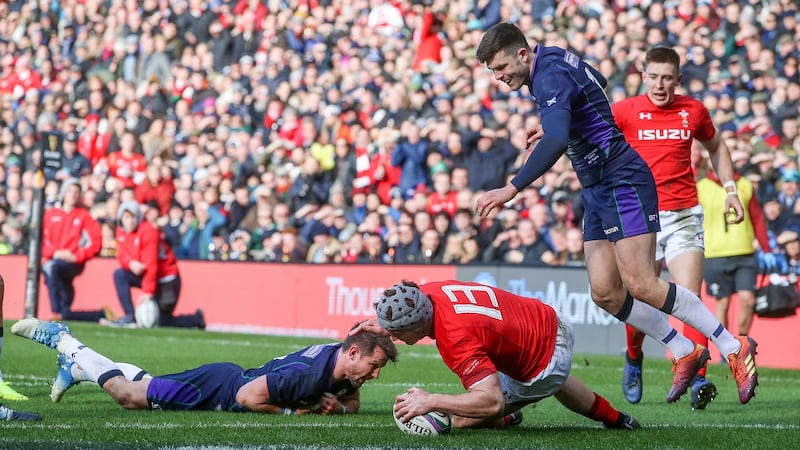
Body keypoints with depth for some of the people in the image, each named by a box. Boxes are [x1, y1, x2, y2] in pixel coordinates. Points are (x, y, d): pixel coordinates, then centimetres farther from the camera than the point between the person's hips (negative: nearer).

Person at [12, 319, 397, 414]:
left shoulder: (344, 371, -9)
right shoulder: (309, 373, -35)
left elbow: (354, 401, 11)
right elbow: (247, 396, -33)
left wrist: (338, 407, -12)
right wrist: (293, 412, -24)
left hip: (233, 377, 8)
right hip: (219, 388, -8)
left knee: (147, 384, 23)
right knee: (127, 395, 1)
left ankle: (72, 356, 37)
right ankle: (64, 342, 14)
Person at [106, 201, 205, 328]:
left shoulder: (148, 231, -23)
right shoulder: (121, 231, 2)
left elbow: (151, 264, -26)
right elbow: (122, 255, 0)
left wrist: (148, 291, -29)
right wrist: (131, 263, -26)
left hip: (165, 279, -7)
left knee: (162, 322, -8)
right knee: (119, 275, -18)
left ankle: (196, 319, 19)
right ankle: (130, 317, -14)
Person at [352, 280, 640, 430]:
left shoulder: (457, 340, -39)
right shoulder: (430, 291, -15)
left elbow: (491, 402, -43)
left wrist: (431, 402, -43)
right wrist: (387, 326, 2)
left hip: (547, 364, -9)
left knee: (461, 420, -7)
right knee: (557, 382, 43)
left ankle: (508, 421, 22)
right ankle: (613, 418, 64)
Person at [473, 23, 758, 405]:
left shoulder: (550, 76, -19)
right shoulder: (558, 61, 11)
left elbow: (556, 142, -35)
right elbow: (598, 82, 32)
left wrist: (512, 189, -38)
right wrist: (553, 127, 25)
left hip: (624, 183, -10)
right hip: (598, 191, 10)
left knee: (640, 285, -16)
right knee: (605, 292, 2)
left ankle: (734, 348, -8)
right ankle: (685, 353, 13)